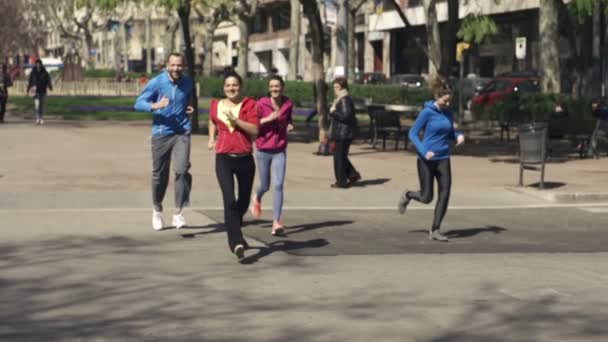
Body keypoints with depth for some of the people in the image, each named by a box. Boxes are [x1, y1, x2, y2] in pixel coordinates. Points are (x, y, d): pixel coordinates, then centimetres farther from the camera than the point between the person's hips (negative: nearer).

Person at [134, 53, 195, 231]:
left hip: (182, 132, 1)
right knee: (159, 174, 7)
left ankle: (178, 212, -11)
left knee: (182, 169, -19)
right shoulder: (156, 83, -6)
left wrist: (189, 108, 4)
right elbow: (138, 103, -6)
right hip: (161, 133, -1)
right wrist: (155, 106, -24)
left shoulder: (188, 83, 6)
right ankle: (157, 210, 31)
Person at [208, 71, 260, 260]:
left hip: (245, 159, 1)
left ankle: (234, 234, 43)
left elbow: (255, 130, -12)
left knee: (243, 202, 16)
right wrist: (211, 138, 17)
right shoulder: (216, 105, 7)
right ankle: (237, 243, -26)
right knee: (229, 200, -19)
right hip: (224, 159, -1)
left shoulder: (249, 105, 0)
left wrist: (235, 120, -21)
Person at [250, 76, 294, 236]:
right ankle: (257, 197, 49)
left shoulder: (288, 104, 0)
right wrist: (268, 119, -21)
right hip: (263, 150, -1)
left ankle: (276, 223, -11)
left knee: (278, 185, -12)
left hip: (279, 151, 1)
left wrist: (289, 125, -1)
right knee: (265, 186, 11)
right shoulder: (262, 104, -10)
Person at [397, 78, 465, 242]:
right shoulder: (427, 112, -10)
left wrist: (458, 136, -5)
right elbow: (413, 134, -9)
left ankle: (435, 230, 2)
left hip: (443, 159, 5)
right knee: (426, 197, 1)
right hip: (426, 159, -5)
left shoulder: (448, 114, 6)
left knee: (445, 194, -6)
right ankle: (407, 195, 35)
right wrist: (424, 151, -22)